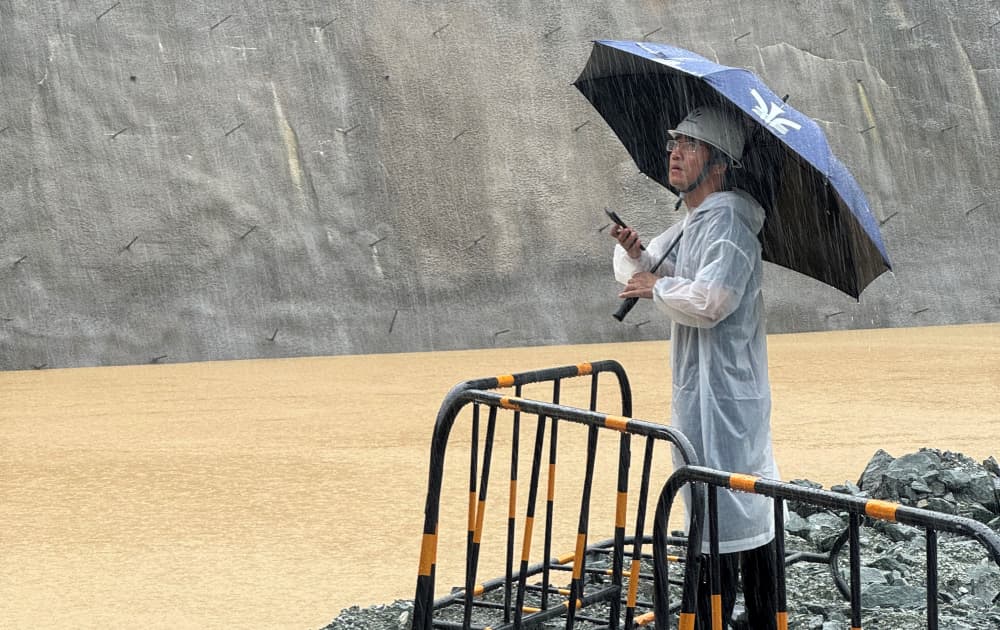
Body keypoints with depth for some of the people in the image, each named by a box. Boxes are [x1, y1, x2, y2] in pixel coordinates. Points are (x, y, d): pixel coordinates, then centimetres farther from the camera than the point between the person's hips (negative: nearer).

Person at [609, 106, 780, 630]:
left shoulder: (727, 223, -15)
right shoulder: (689, 223, 17)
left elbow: (710, 300, -28)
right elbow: (641, 274, 24)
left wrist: (658, 287, -13)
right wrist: (634, 252, 3)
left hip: (721, 393, -10)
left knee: (719, 513, -8)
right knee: (751, 507, 15)